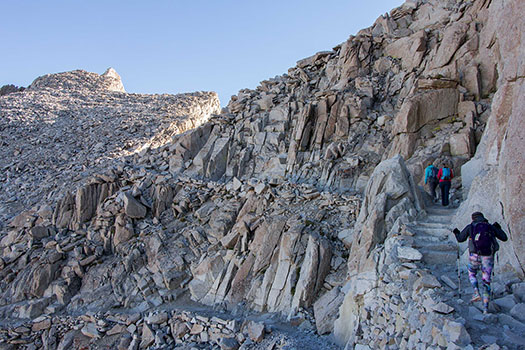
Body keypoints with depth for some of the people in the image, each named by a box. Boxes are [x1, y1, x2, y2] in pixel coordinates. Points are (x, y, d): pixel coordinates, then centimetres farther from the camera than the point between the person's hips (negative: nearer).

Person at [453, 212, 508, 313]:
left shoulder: (470, 227, 8)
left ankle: (476, 293, 3)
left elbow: (460, 239, 6)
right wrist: (498, 228, 34)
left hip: (475, 255, -2)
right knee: (486, 281, 10)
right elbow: (504, 238, 17)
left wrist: (456, 232, 27)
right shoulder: (491, 227, 14)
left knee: (472, 274, 26)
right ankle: (485, 307, 5)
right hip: (488, 257, 2)